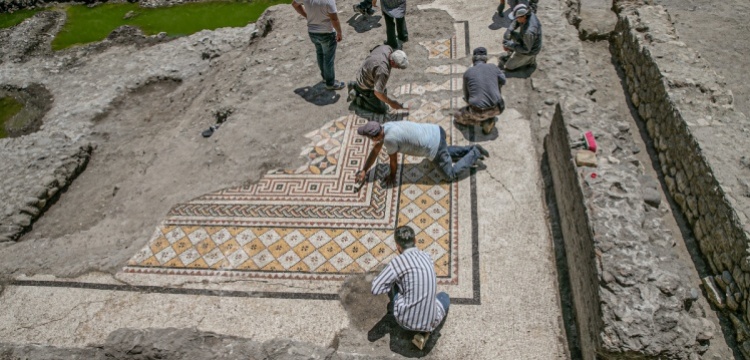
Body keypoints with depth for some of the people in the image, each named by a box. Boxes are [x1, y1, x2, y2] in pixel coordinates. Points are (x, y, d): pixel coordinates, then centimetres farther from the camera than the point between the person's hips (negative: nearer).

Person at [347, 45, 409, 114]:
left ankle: (355, 85, 28)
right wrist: (391, 103, -22)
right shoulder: (383, 71, -43)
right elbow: (378, 93, -37)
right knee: (382, 110, 0)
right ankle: (357, 99, 7)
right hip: (366, 88, -8)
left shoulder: (388, 48, -18)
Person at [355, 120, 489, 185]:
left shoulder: (389, 138, -25)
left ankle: (473, 155, 16)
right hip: (435, 131, 9)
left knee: (451, 175, 11)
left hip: (434, 146, -9)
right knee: (445, 152, 40)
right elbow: (375, 151, 12)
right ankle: (472, 149, 33)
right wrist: (364, 171, 12)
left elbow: (393, 161, -9)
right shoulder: (384, 128, 1)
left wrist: (392, 177, 9)